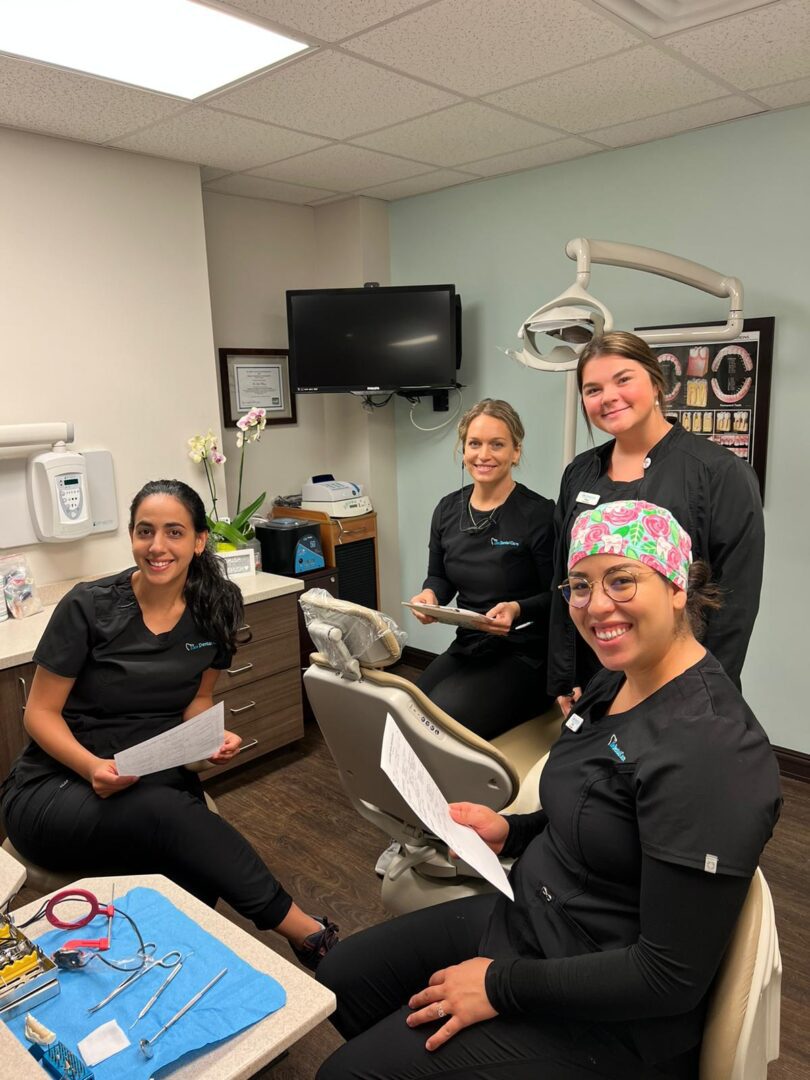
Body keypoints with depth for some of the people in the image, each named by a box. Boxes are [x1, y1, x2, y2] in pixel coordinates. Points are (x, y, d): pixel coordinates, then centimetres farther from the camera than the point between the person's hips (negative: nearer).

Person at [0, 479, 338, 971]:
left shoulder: (214, 608, -2)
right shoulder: (90, 607, -13)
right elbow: (41, 713, -6)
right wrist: (93, 767, -23)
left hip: (158, 779, 3)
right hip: (57, 787, -3)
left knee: (194, 873, -31)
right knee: (162, 814, -34)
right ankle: (306, 932, -22)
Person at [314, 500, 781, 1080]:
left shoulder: (707, 750, -29)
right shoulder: (615, 682, 0)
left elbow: (673, 978, -25)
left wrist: (502, 986, -19)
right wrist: (510, 831, -2)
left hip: (603, 1018, -8)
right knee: (343, 978, 15)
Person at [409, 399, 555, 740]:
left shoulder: (539, 514, -12)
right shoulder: (448, 508, 6)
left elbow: (558, 597, -8)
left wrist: (518, 610, -26)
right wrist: (430, 595, -5)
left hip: (523, 654, -5)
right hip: (467, 647, 6)